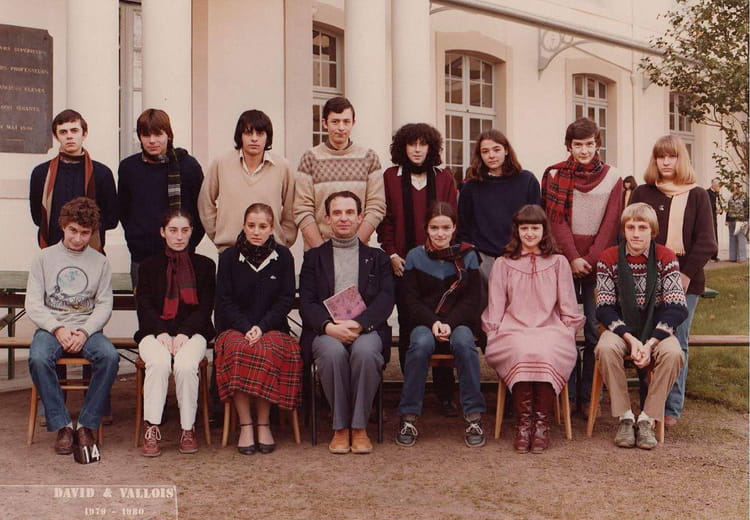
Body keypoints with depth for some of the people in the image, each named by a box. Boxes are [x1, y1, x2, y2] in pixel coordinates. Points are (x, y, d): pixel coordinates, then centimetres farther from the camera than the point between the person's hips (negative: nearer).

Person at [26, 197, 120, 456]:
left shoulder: (100, 262, 10)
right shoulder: (44, 258, 8)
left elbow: (104, 305, 4)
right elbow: (33, 304, 2)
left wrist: (85, 332, -13)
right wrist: (58, 329, -14)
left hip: (87, 329, 1)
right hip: (50, 327, 0)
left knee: (110, 356, -31)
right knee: (38, 358, -34)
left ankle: (87, 425, -18)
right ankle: (62, 425, -20)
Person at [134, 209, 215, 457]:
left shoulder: (204, 265, 14)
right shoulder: (149, 266, 16)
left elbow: (205, 308, 5)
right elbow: (144, 306, 5)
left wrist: (184, 333, -11)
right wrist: (161, 333, -13)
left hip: (191, 332, 0)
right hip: (155, 331, 1)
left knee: (186, 364, -32)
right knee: (159, 362, -32)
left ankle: (187, 429, -19)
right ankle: (151, 429, -26)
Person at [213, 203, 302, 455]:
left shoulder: (282, 256, 5)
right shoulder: (229, 257, 5)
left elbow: (286, 300, 2)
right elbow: (224, 301, 1)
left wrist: (261, 327, -12)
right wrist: (246, 328, -15)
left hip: (272, 328, 0)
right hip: (235, 328, 0)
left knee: (268, 350, -33)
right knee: (237, 350, -33)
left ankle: (264, 423, -23)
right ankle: (245, 425, -27)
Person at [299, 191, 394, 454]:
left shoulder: (377, 257, 19)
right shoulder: (314, 257, 18)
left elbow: (386, 299, 3)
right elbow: (306, 303, 5)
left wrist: (359, 324, -16)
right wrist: (329, 326, -17)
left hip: (367, 329, 0)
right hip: (326, 330, 0)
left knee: (365, 351, -35)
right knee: (333, 351, -35)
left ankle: (359, 427, -20)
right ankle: (340, 428, -19)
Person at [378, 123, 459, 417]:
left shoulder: (444, 179, 11)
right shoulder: (390, 178, 8)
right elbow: (385, 219, 5)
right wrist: (391, 254, -5)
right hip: (403, 264, 0)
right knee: (407, 328, 3)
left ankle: (445, 395, 3)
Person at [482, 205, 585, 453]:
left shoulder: (558, 262, 19)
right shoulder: (503, 264, 19)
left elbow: (568, 307, 17)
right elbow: (495, 307, 14)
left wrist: (568, 333, 3)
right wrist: (493, 335, 1)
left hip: (550, 330, 0)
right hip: (513, 331, 0)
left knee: (546, 353, -36)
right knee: (522, 352, -37)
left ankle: (542, 422, -27)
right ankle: (522, 422, -29)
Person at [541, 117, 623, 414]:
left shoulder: (612, 178, 7)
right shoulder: (555, 175, 5)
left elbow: (610, 223, 2)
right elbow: (556, 220, -1)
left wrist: (591, 260, -8)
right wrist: (573, 258, -11)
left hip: (599, 263, 1)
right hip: (564, 262, -1)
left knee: (595, 330, 0)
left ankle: (587, 396, 7)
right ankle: (568, 394, 6)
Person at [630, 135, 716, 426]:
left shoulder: (697, 196, 6)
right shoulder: (643, 193, 9)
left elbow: (705, 242, 1)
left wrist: (686, 274, -11)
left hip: (685, 281, -1)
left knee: (677, 343, 1)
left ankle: (672, 408, 7)